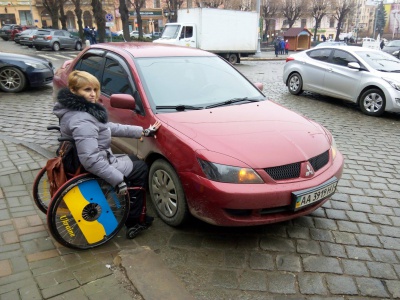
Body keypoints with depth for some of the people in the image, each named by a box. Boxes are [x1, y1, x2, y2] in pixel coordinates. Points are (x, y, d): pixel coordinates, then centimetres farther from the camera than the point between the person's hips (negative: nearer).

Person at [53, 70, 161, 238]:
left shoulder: (80, 110, 3)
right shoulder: (82, 121, -30)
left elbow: (109, 128, 7)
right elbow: (91, 160, -37)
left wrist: (141, 131, 5)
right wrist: (118, 179, -31)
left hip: (98, 161, 10)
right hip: (92, 170, -10)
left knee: (134, 160, 24)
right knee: (141, 169, 7)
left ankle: (134, 215, 29)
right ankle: (132, 222, 16)